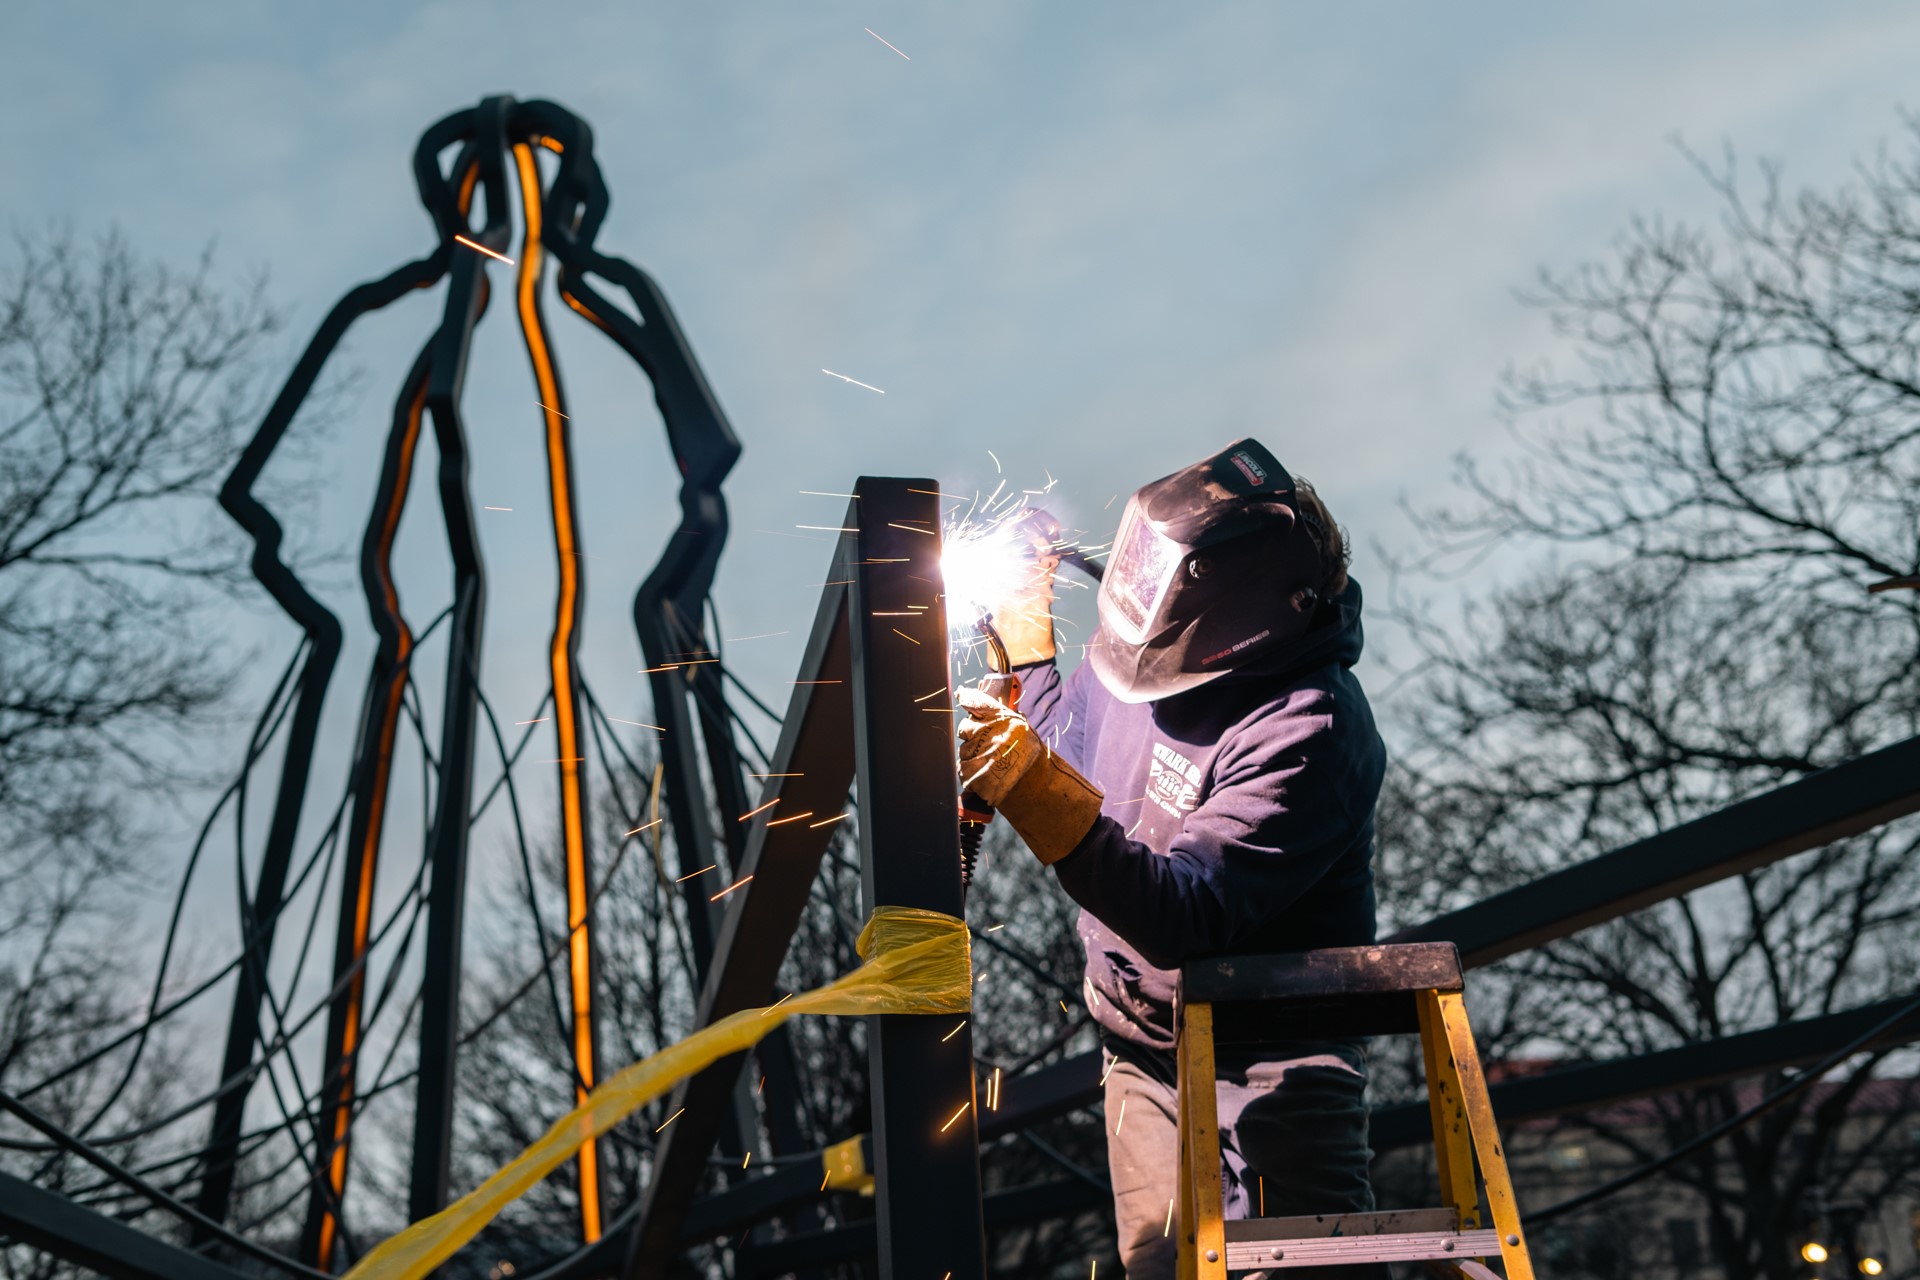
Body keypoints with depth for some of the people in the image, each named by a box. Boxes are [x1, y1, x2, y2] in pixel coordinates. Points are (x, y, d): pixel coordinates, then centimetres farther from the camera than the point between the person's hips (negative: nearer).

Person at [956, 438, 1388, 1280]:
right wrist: (1024, 630, 8)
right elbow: (1071, 746, 20)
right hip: (1146, 1045, 8)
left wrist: (1034, 789, -41)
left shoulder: (1304, 732, -28)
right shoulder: (1152, 660, -3)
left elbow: (1183, 919, -35)